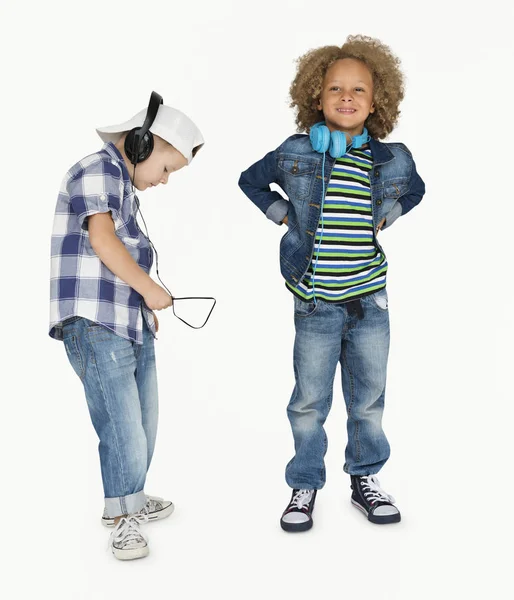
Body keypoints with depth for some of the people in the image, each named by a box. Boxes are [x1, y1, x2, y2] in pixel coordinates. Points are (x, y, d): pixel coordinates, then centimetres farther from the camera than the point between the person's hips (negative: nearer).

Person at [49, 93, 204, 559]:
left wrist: (145, 307, 13)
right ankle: (123, 517, 8)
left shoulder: (125, 187, 21)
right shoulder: (98, 169, -7)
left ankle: (127, 502, 31)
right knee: (122, 424, -7)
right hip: (95, 324, -10)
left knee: (143, 421, 15)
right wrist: (150, 288, -9)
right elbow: (101, 240, -18)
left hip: (133, 323, 10)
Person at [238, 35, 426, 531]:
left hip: (370, 299, 2)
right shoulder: (294, 154, -5)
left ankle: (365, 480, 31)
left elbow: (414, 190, 22)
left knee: (368, 399, 13)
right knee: (309, 402, 7)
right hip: (316, 303, -1)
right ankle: (304, 486, 25)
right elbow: (250, 181, 13)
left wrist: (384, 217, 5)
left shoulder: (392, 160, -1)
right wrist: (283, 214, 1)